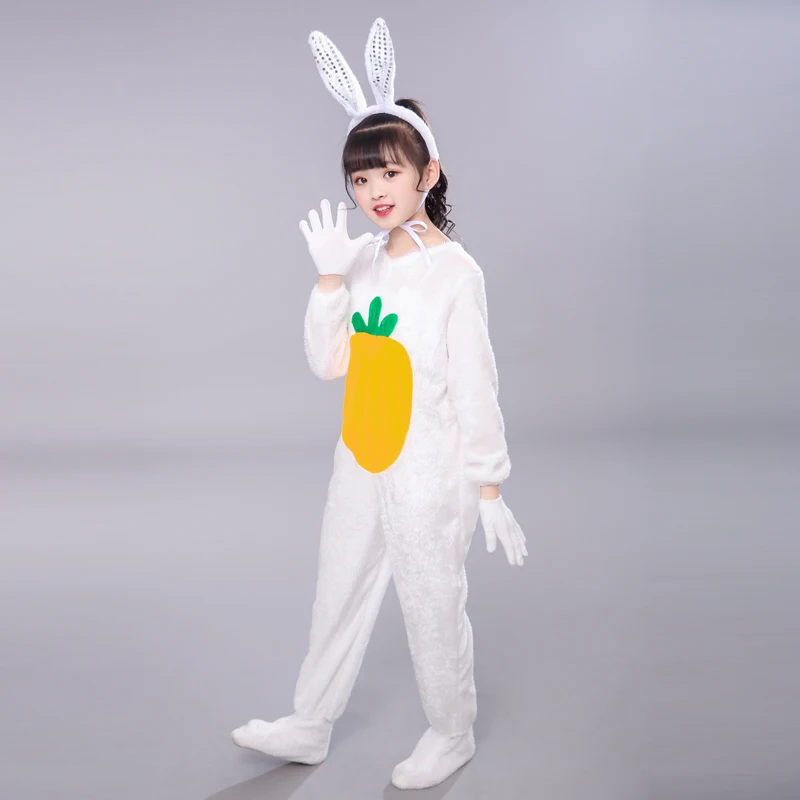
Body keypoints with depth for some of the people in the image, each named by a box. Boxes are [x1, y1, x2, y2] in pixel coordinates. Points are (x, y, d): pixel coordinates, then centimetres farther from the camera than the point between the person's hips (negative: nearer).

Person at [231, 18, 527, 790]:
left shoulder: (455, 271, -16)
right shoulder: (362, 258, 1)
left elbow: (475, 388, -13)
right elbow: (327, 364, 0)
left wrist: (489, 488, -10)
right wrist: (330, 279, -11)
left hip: (428, 473, -6)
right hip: (360, 464, 6)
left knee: (433, 608, 11)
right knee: (337, 597, 20)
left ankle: (451, 734, 37)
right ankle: (309, 727, 41)